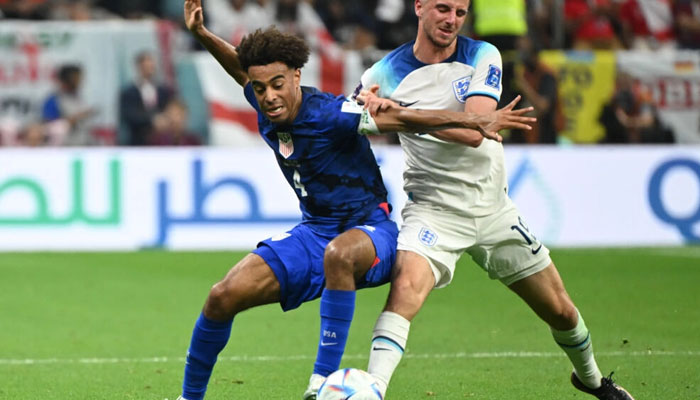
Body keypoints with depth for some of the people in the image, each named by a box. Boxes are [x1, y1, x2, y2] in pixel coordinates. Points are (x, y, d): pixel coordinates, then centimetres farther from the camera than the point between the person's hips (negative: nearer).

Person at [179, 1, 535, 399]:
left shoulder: (328, 114, -23)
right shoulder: (266, 109, -3)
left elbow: (401, 118, -29)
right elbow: (241, 68, 20)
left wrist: (477, 121, -35)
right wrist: (201, 34, 10)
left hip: (370, 232, -7)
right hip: (313, 233, 7)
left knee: (338, 254, -43)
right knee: (224, 297, -7)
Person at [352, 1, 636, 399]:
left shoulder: (483, 57, -7)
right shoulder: (387, 73, -7)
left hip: (493, 209, 2)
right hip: (434, 210, -2)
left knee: (561, 311, 11)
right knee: (406, 284, -32)